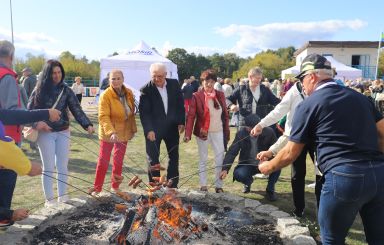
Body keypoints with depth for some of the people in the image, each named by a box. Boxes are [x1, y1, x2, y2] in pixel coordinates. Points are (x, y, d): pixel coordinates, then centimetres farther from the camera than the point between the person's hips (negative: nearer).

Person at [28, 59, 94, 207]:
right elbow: (30, 110, -2)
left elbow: (77, 109, -7)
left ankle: (62, 195, 21)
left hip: (63, 132, 2)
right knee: (48, 167, 4)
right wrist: (37, 123, -21)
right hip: (45, 133, -2)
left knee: (63, 165, 8)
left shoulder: (66, 90, 0)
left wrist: (88, 125, -21)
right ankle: (49, 199, 16)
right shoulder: (39, 90, -4)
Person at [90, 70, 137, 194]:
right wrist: (111, 132, -38)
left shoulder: (129, 93, -3)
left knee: (119, 161, 14)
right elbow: (103, 117, -25)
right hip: (108, 134, -4)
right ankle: (97, 188, 18)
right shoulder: (105, 95, -18)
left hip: (124, 132, 5)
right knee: (103, 160, 3)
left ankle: (115, 187, 28)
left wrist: (133, 129, 6)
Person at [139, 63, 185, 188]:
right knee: (153, 159, 2)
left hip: (172, 127, 4)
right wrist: (149, 130, -24)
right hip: (154, 129, -3)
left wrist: (181, 122, -1)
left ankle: (173, 186, 27)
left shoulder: (174, 84, -1)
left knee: (174, 158, 12)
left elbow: (180, 104, 5)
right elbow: (144, 112, -14)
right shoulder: (146, 90, -11)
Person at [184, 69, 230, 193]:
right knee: (203, 159, 10)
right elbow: (191, 115, -10)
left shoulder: (220, 95, 3)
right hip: (202, 132, -2)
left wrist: (227, 132, 5)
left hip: (218, 132, 3)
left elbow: (225, 114, 7)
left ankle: (219, 185, 17)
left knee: (220, 158, 4)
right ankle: (203, 185, 21)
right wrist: (188, 134, -19)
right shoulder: (196, 96, -7)